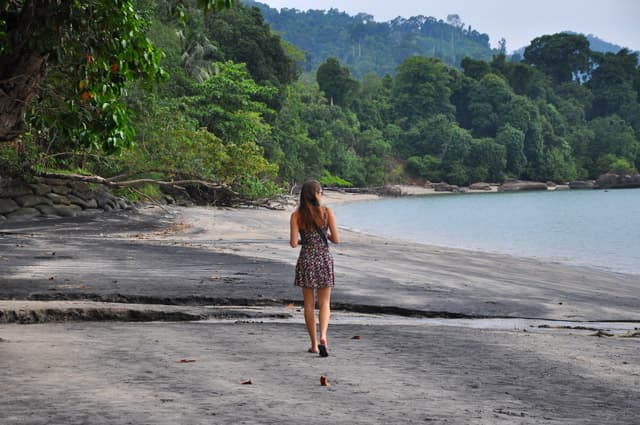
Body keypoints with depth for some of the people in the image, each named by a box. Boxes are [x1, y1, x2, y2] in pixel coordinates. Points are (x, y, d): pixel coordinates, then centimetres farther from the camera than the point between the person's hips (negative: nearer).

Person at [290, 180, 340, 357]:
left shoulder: (296, 215, -4)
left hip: (306, 260, 1)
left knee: (309, 304, 12)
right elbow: (336, 239, -5)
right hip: (324, 259, 0)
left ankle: (314, 344, 14)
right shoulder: (327, 212, -6)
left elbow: (294, 243, -9)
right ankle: (323, 337, -15)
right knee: (324, 303, 8)